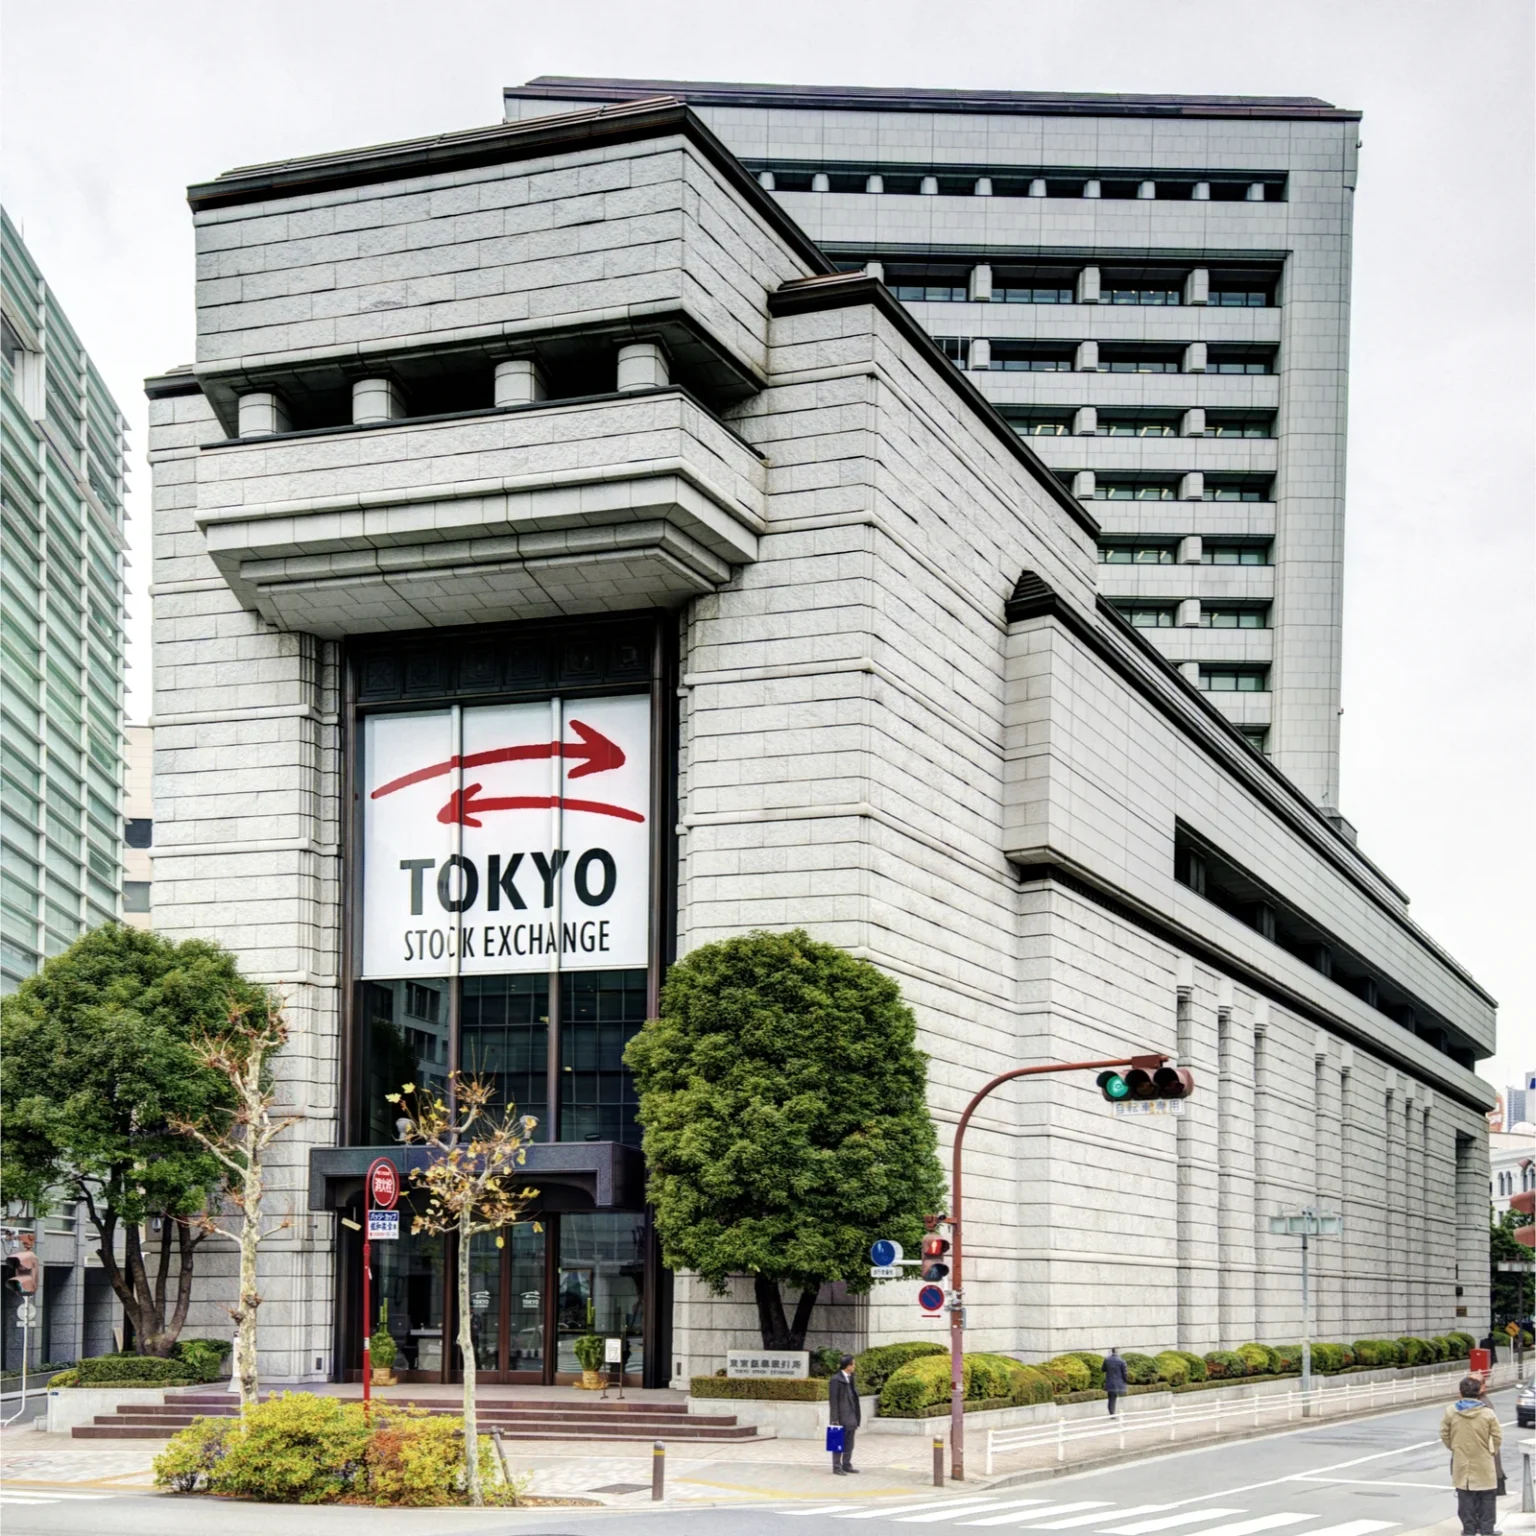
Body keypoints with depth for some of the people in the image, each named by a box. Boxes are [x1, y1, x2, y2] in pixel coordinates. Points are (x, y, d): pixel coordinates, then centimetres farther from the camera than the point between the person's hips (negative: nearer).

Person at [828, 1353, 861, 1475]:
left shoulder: (850, 1379, 12)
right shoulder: (836, 1380, -12)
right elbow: (833, 1400, -13)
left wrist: (856, 1417, 14)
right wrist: (835, 1419, -16)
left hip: (850, 1417, 8)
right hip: (841, 1418, -8)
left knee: (849, 1443, 13)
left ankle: (846, 1465, 22)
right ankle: (836, 1467, 4)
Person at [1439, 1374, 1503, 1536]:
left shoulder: (1451, 1411, -8)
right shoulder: (1488, 1413, -14)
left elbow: (1445, 1435, 0)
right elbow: (1497, 1438, -8)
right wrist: (1492, 1452, 11)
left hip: (1461, 1464, 2)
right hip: (1483, 1465, -2)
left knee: (1466, 1498, 11)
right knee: (1487, 1499, 11)